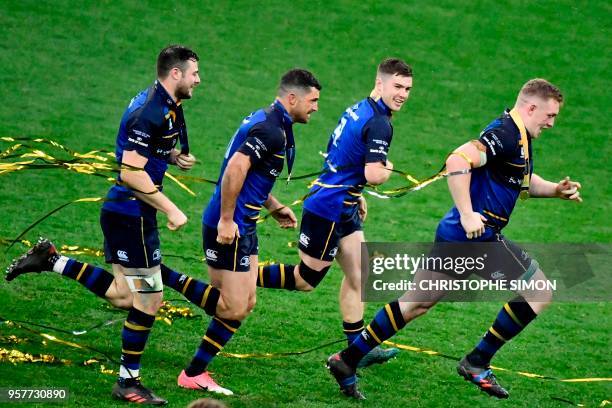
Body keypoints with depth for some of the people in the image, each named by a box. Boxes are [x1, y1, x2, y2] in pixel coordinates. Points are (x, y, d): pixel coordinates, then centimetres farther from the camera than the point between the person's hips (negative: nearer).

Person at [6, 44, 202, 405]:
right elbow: (131, 172, -24)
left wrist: (175, 156, 8)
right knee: (149, 298, -2)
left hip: (121, 212, 10)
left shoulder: (166, 106, 10)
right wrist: (170, 210, -21)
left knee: (124, 295, 14)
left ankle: (51, 260, 16)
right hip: (132, 215, -10)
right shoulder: (150, 112, -21)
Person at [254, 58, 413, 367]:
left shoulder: (357, 110, 9)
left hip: (343, 209, 10)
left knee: (357, 275, 11)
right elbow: (374, 175, -29)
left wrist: (355, 195, 24)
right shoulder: (378, 124, -21)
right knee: (305, 280, 1)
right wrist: (387, 169, -7)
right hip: (328, 210, -10)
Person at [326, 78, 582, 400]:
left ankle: (347, 360, 13)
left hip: (453, 236, 10)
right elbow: (458, 161, -28)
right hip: (476, 237, -10)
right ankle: (477, 363, 2)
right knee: (539, 293, -1)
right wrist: (467, 214, -31)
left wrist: (556, 190, 15)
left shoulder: (517, 137, 17)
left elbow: (524, 181, 33)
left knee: (416, 303, 12)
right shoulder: (505, 135, -16)